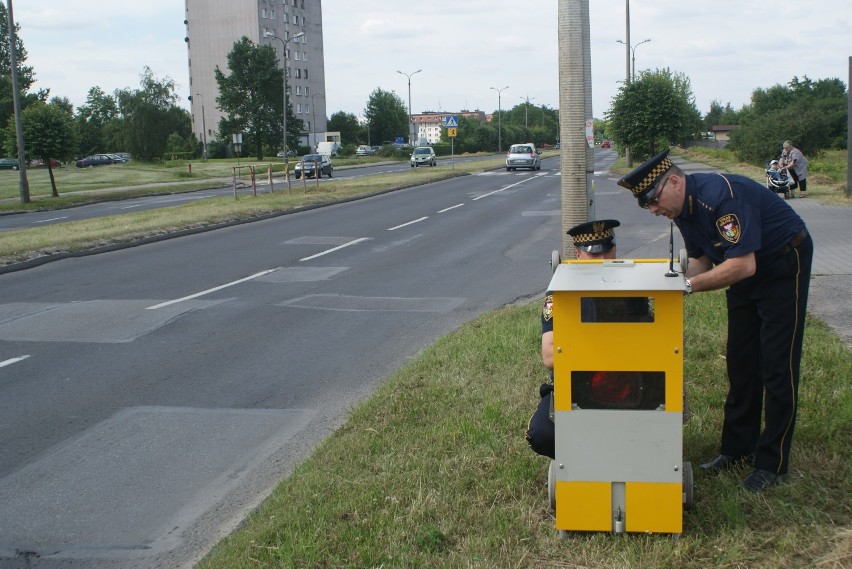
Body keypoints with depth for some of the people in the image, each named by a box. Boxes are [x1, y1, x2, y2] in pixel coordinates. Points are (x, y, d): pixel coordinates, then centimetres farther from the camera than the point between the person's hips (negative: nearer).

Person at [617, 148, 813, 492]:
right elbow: (701, 260, 6)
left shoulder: (721, 195, -32)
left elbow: (743, 265, -35)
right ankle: (739, 447, 23)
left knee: (777, 369, -4)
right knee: (740, 364, 11)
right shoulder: (683, 207, -3)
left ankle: (772, 464, 4)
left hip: (784, 267, -9)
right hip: (745, 271, 9)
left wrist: (687, 285, -32)